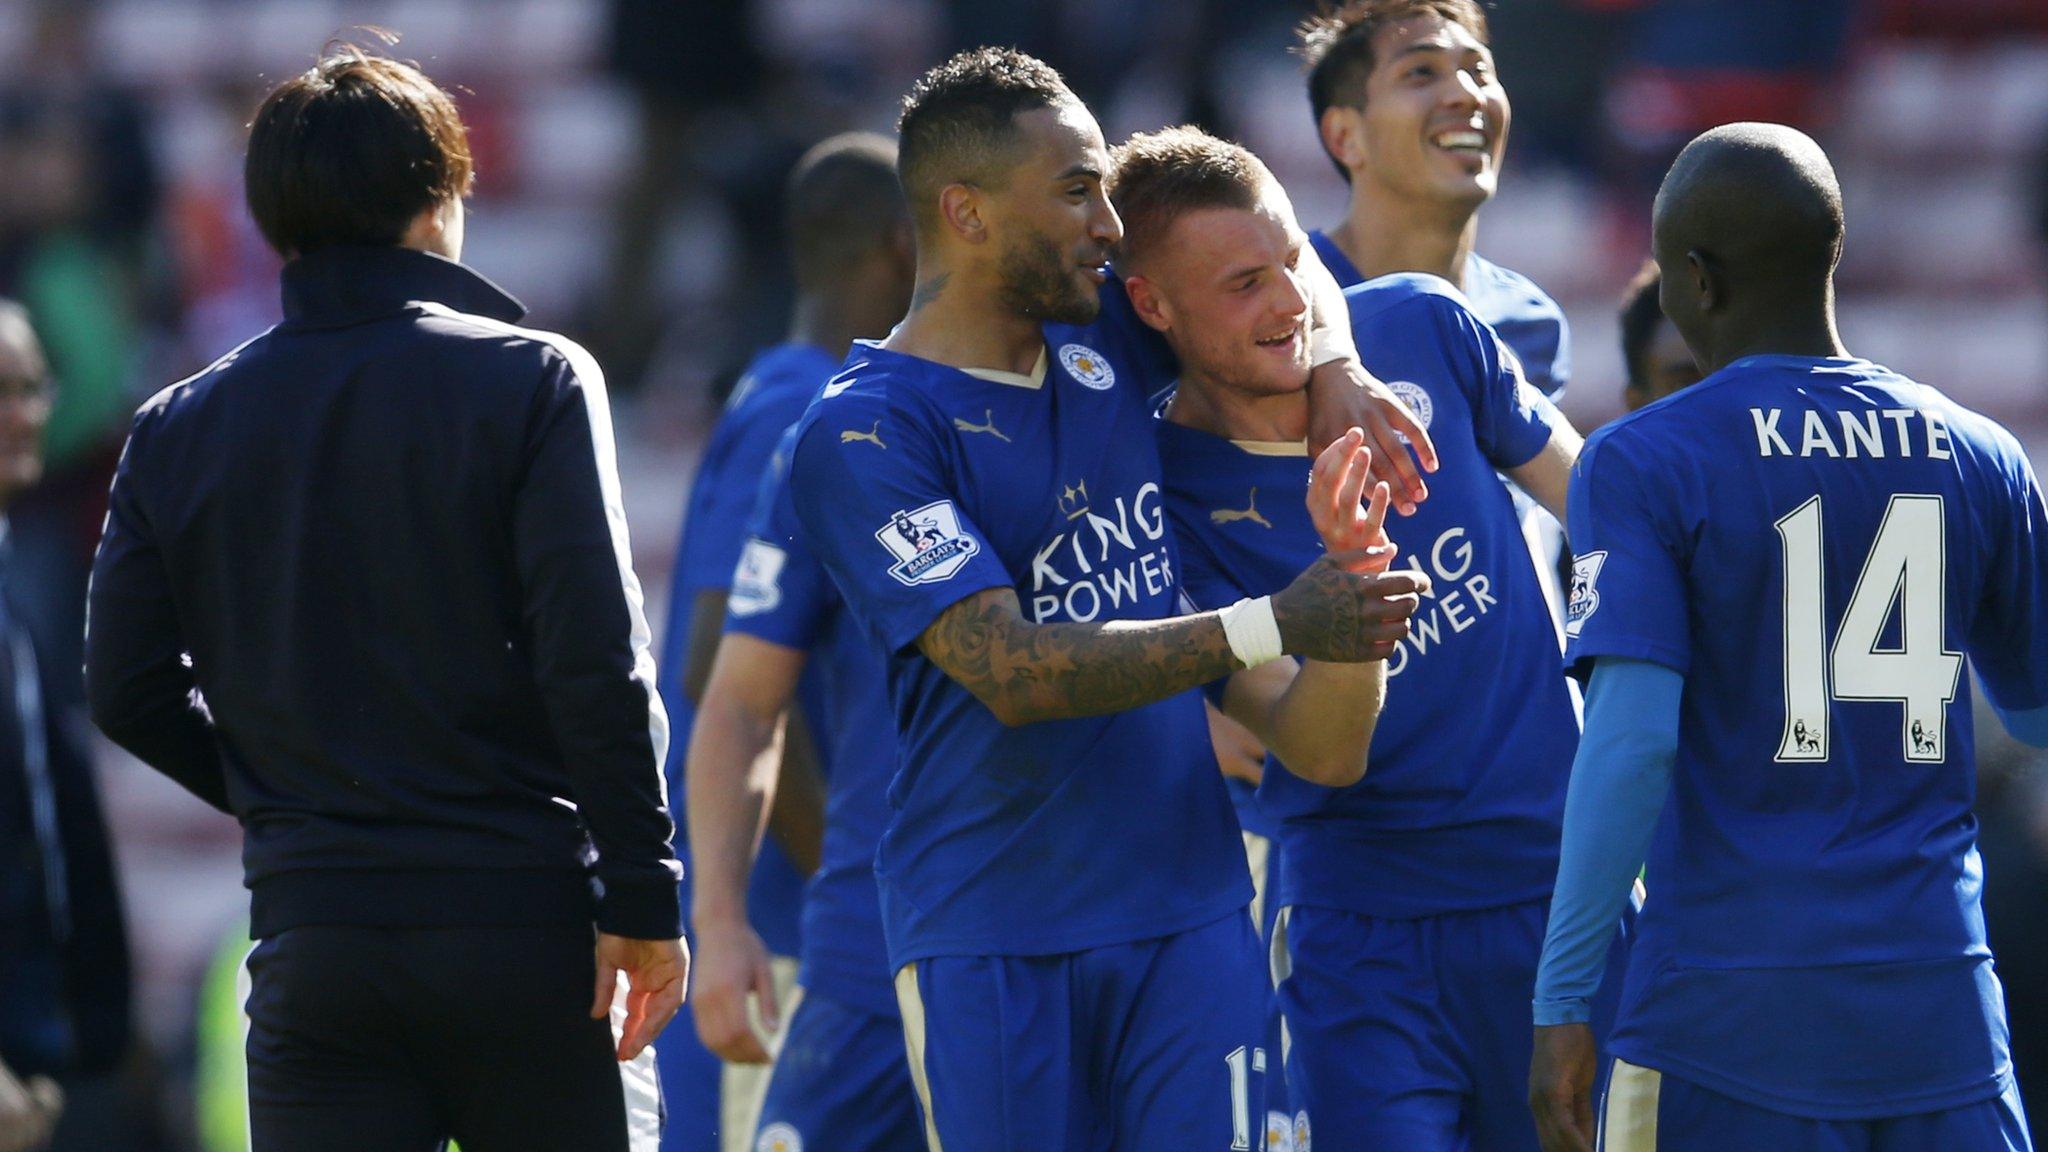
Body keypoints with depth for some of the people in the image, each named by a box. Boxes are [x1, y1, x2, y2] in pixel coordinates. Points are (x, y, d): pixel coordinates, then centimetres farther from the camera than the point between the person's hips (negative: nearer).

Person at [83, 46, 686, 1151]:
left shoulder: (177, 428, 7)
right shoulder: (533, 382, -4)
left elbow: (128, 693, 9)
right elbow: (596, 659, -11)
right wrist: (643, 896, -7)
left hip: (310, 936, 3)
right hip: (524, 918, -3)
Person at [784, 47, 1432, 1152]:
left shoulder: (1106, 350, 11)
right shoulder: (862, 433, -10)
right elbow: (1012, 671, -20)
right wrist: (1271, 627, -22)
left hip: (1190, 909, 5)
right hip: (989, 941, -5)